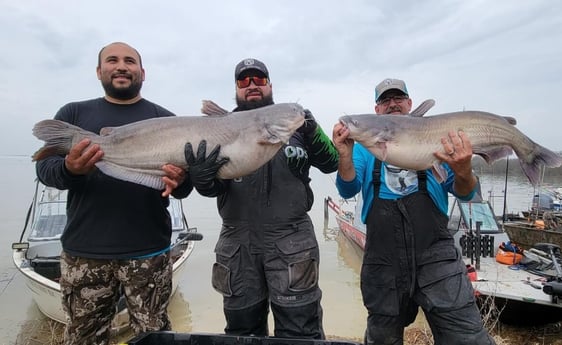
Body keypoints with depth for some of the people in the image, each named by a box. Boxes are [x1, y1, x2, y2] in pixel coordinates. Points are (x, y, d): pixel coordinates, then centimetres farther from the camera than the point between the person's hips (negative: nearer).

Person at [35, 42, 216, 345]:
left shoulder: (165, 120, 6)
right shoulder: (73, 113, 10)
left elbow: (185, 177, 1)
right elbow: (43, 167, 3)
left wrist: (179, 182, -22)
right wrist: (69, 169, -20)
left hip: (148, 252, -1)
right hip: (84, 253, 2)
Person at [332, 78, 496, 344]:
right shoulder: (365, 146, 8)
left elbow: (465, 194, 3)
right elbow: (348, 189, -6)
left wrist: (463, 171, -21)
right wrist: (345, 154, -26)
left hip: (435, 253, 0)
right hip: (383, 260, 1)